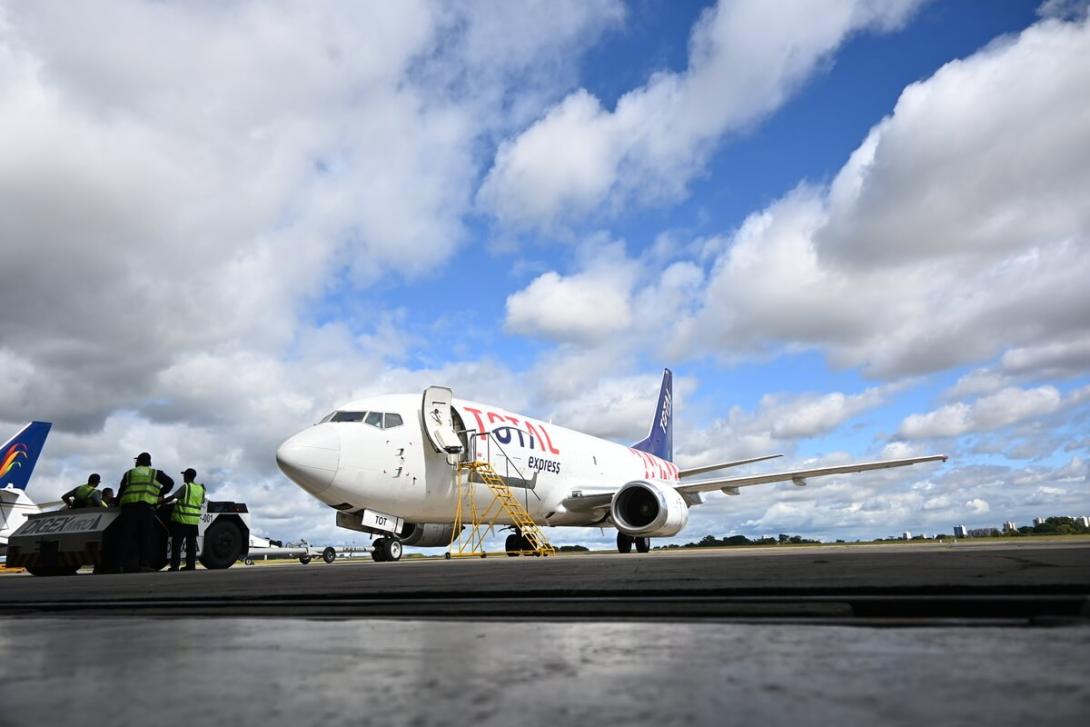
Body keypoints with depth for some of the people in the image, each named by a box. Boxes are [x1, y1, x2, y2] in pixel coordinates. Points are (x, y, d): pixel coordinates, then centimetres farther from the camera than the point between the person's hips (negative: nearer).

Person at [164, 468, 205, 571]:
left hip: (181, 519, -6)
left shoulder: (186, 487, -9)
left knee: (176, 543, 0)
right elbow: (202, 502, 21)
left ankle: (175, 565, -3)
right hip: (194, 520, 6)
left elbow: (172, 497, -13)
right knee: (191, 544, 9)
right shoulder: (200, 488, 9)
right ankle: (191, 565, 8)